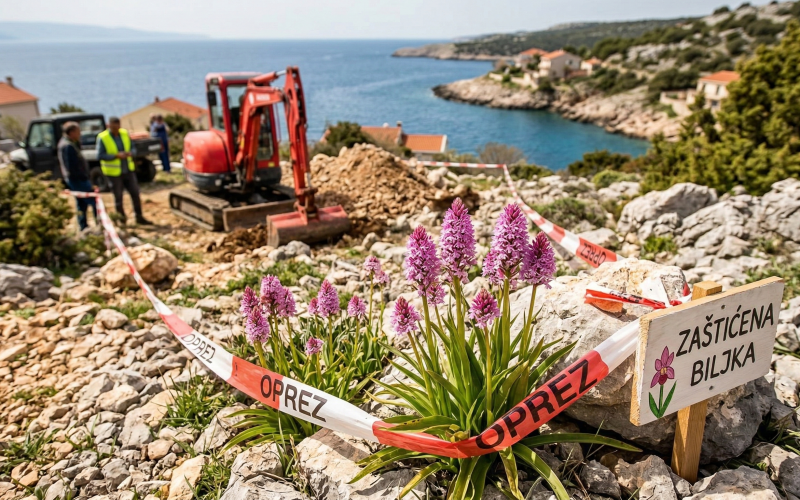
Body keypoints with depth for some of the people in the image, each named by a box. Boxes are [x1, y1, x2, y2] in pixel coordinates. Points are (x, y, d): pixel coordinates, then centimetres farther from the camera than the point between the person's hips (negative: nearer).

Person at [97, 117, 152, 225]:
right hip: (114, 173, -4)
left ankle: (139, 217, 15)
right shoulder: (102, 138, -12)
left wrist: (130, 153, -14)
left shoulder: (124, 134, 2)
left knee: (135, 193, 5)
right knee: (118, 197, 5)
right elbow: (100, 156, -14)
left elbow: (132, 148, 10)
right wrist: (116, 156, -25)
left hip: (128, 170, 4)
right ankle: (122, 219, 18)